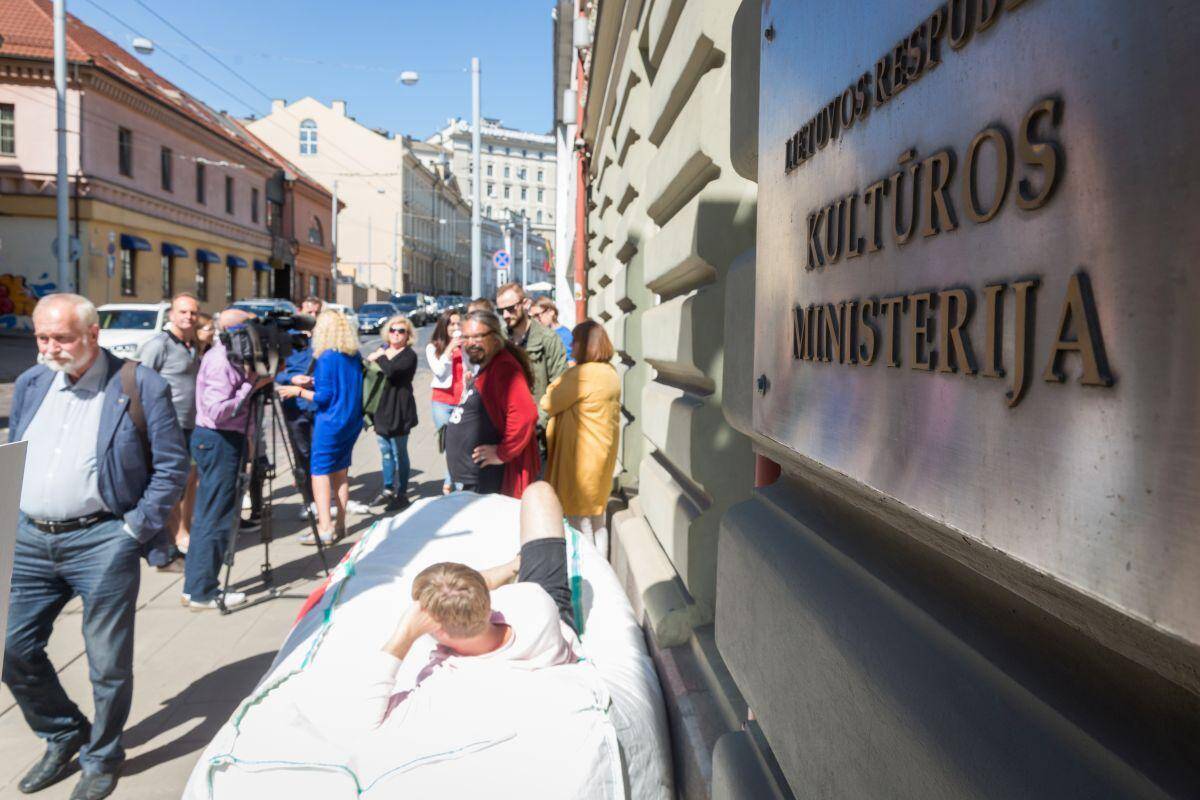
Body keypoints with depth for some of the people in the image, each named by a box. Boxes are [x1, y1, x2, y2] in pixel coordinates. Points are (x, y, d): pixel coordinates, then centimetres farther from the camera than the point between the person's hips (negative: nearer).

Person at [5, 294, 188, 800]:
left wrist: (136, 528, -12)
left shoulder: (141, 387, -8)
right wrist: (13, 521, 9)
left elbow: (172, 466, -8)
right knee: (12, 652, 11)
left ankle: (101, 759, 27)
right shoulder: (29, 384, 10)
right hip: (29, 540, 6)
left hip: (100, 542, -6)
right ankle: (64, 737, 36)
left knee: (108, 663, 3)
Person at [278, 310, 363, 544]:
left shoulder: (326, 358, -15)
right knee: (340, 471, 13)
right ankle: (340, 525, 17)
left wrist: (298, 391, -4)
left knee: (319, 472, -2)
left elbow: (324, 397, -16)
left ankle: (325, 529, -7)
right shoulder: (355, 356, 7)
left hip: (331, 422, -7)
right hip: (353, 420, 7)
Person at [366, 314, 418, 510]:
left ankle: (402, 494, 12)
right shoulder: (382, 350, 12)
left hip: (399, 411, -7)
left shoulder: (409, 355, -10)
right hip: (381, 409, 7)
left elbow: (391, 371, -26)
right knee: (386, 453, 16)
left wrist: (380, 357, -12)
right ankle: (388, 490, 28)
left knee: (399, 454, 2)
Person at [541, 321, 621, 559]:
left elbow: (548, 404, -13)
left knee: (580, 523, 3)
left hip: (581, 457, -9)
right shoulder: (610, 372, 7)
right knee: (597, 521, 19)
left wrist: (559, 379, 1)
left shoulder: (581, 374, -22)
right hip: (602, 455, 9)